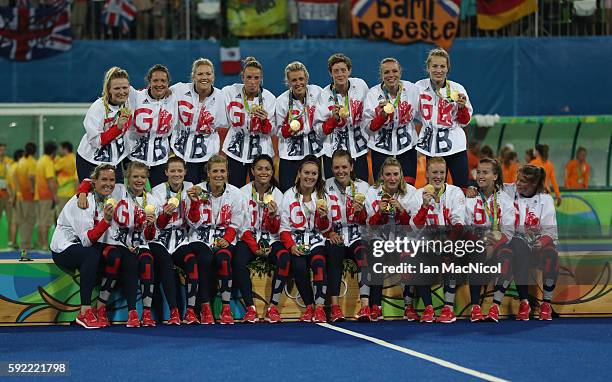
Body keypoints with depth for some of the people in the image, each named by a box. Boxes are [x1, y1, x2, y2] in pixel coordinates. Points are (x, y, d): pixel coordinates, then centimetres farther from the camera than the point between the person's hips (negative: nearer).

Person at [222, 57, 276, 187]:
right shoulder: (230, 92, -4)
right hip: (236, 151, 0)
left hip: (260, 152, 0)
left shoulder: (269, 98, -5)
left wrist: (264, 120, -20)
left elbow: (272, 132, -3)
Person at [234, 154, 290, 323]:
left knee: (285, 258, -31)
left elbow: (275, 230, 3)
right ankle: (250, 308, -28)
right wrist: (255, 249, -16)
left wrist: (273, 215, -19)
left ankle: (273, 307, -25)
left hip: (270, 240, 2)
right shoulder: (244, 192, -2)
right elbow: (243, 227, -4)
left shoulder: (277, 194, 4)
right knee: (238, 260, -35)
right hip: (248, 239, -2)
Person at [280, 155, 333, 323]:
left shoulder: (323, 197, 10)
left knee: (318, 263, -31)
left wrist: (323, 216, -12)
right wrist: (291, 246, -15)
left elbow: (324, 229, 10)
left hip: (316, 241, 1)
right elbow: (284, 227, 2)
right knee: (299, 266, -31)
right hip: (295, 240, -1)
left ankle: (319, 308, -31)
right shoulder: (289, 195, 5)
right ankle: (309, 307, -18)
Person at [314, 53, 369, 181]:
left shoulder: (360, 85, -2)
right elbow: (319, 130, -4)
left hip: (359, 151, 2)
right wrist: (334, 119, -19)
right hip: (333, 154, -2)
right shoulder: (324, 95, -6)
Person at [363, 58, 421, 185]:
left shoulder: (412, 90, -3)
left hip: (406, 147, 0)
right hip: (381, 149, 0)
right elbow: (368, 128, -3)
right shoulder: (373, 94, -4)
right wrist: (382, 116, -19)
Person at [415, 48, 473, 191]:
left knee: (462, 188, -6)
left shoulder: (457, 89, 0)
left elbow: (464, 122, 7)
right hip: (431, 146, 1)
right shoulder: (419, 87, 2)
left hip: (454, 145, -1)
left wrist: (462, 107, -10)